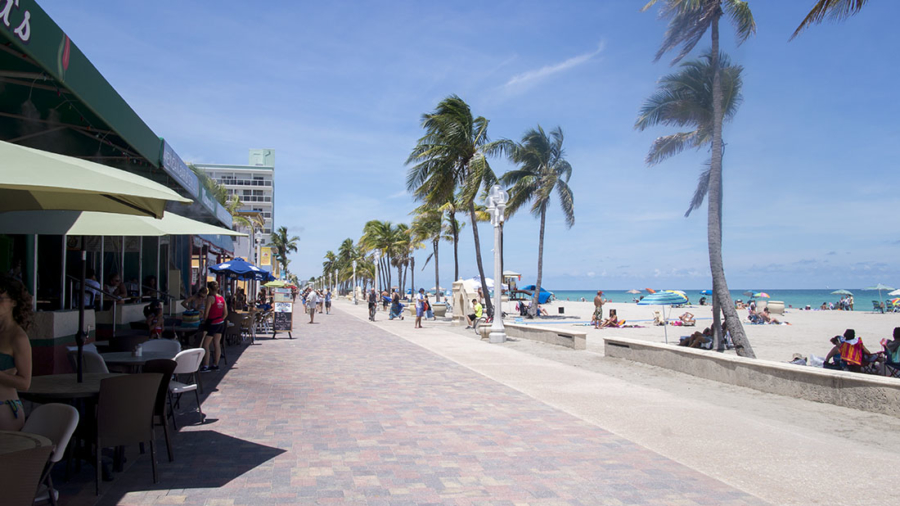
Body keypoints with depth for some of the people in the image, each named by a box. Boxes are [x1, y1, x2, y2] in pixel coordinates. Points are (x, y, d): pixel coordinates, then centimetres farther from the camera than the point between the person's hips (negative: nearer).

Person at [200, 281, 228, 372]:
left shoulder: (210, 297, -13)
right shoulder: (222, 298, 8)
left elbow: (206, 312, -14)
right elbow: (226, 313, 11)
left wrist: (204, 321, 0)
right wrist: (220, 320, 18)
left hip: (212, 323, -7)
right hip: (221, 323, 7)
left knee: (205, 345, -3)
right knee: (217, 344, 12)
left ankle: (205, 366, -8)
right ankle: (215, 365, 17)